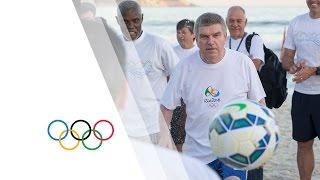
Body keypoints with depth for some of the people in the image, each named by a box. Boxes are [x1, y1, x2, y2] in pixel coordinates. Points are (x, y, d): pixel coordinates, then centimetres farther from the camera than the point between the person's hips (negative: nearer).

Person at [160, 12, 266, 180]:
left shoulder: (243, 63, -4)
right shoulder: (184, 68, -4)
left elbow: (258, 103, 5)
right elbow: (167, 108, 3)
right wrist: (165, 143, -6)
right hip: (197, 152, 2)